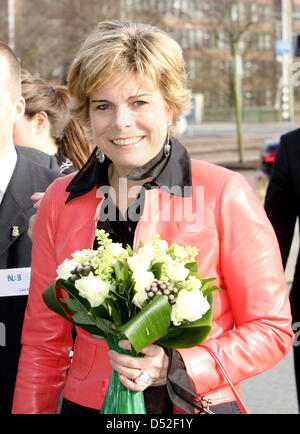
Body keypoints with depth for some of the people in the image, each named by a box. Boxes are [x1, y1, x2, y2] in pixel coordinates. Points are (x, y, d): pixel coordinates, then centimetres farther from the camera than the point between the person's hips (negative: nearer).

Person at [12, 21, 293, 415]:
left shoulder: (224, 194, -11)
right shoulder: (60, 201, -1)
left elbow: (271, 330, -8)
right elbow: (43, 342, 5)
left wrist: (175, 367, -19)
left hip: (197, 406, -2)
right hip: (86, 403, 3)